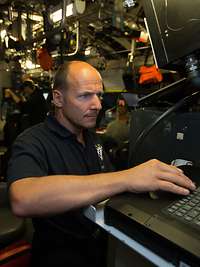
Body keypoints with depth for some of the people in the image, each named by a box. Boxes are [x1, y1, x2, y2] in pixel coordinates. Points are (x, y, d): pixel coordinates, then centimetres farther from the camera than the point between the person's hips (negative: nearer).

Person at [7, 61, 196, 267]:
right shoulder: (32, 142, -18)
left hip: (101, 235, 6)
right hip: (61, 249, -5)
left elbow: (108, 183, 9)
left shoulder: (91, 137, 8)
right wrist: (125, 179, -40)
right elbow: (22, 201, -37)